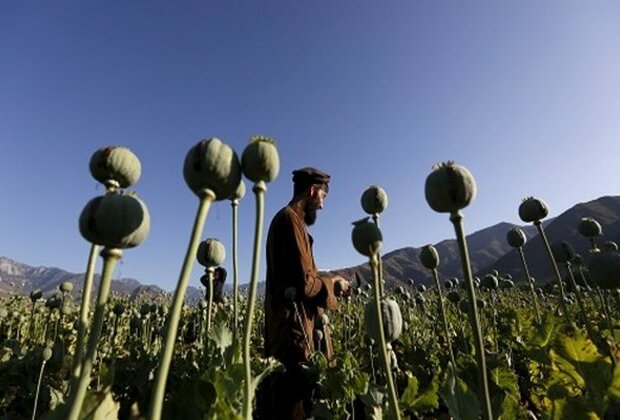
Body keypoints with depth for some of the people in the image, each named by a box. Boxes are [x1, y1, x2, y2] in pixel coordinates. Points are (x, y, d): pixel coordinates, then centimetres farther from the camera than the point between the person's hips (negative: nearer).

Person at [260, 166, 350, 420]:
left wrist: (329, 283, 14)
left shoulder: (286, 218, 15)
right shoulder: (291, 219, -16)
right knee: (294, 394, 0)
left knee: (285, 395, 17)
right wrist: (332, 283, -4)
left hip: (290, 323, 10)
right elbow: (304, 283, -22)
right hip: (295, 325, -10)